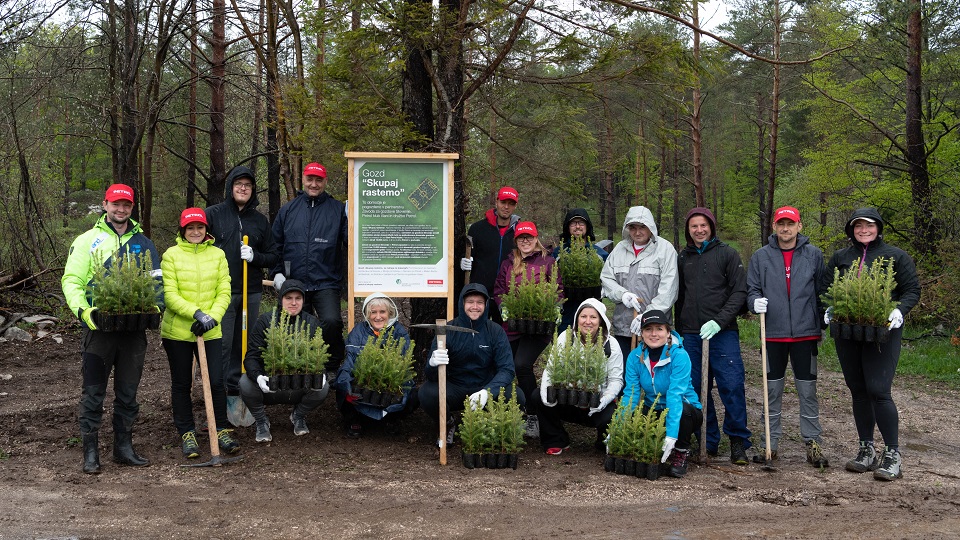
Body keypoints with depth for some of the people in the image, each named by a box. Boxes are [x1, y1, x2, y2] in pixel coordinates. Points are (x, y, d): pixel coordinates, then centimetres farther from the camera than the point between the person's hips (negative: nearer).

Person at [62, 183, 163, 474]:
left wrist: (156, 305, -6)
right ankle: (91, 452, 7)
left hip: (134, 328, 3)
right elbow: (71, 280, -3)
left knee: (128, 392, 11)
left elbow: (157, 280, 13)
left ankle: (124, 447, 21)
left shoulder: (143, 243, 13)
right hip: (100, 327, -3)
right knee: (93, 392, 0)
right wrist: (82, 309, -20)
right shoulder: (87, 240, 2)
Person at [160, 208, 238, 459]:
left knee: (217, 382, -2)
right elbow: (170, 295, -9)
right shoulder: (171, 255, -3)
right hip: (177, 330, -1)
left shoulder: (217, 255, 5)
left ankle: (222, 431, 14)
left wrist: (212, 317, -13)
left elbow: (224, 292, 2)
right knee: (181, 384, 8)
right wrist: (197, 313, -20)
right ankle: (187, 434, 21)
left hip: (210, 331, 1)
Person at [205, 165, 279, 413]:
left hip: (251, 292, 4)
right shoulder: (213, 214, 2)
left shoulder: (260, 220, 12)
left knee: (245, 344, 8)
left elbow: (273, 257, 14)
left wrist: (255, 257, -7)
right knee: (221, 345, -5)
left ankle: (236, 392, 18)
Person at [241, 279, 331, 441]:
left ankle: (298, 416, 8)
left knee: (323, 387, -27)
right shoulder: (265, 321, -5)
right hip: (268, 385, -1)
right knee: (245, 383, -31)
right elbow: (251, 357, -12)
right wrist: (258, 376, -34)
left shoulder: (312, 324, 0)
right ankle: (261, 420, 2)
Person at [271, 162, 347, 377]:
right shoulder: (288, 210, 11)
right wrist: (277, 272, 4)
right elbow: (276, 244, 15)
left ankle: (332, 367, -6)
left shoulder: (338, 209, 3)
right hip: (294, 284, 3)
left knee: (331, 321, -25)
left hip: (326, 284, -3)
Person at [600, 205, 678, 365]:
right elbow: (606, 278, 12)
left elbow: (668, 289, -9)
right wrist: (622, 293, -8)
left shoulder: (665, 249, -2)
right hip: (622, 326, 5)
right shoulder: (620, 248, 14)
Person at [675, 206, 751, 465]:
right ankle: (708, 443, 14)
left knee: (732, 386, -9)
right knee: (697, 390, 4)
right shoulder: (683, 258, 15)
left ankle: (738, 442, 2)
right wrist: (679, 330, 15)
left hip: (723, 333, -4)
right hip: (690, 335, 4)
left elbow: (740, 291, -4)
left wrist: (719, 321, -14)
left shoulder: (727, 254, 3)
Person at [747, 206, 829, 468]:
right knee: (772, 391, 7)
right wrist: (755, 301, -13)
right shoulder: (761, 256, 4)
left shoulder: (813, 254, 4)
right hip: (773, 333, 1)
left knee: (808, 391, 3)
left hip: (806, 332, -1)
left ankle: (814, 444, 11)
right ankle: (771, 443, 16)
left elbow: (822, 290, 8)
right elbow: (751, 289, 7)